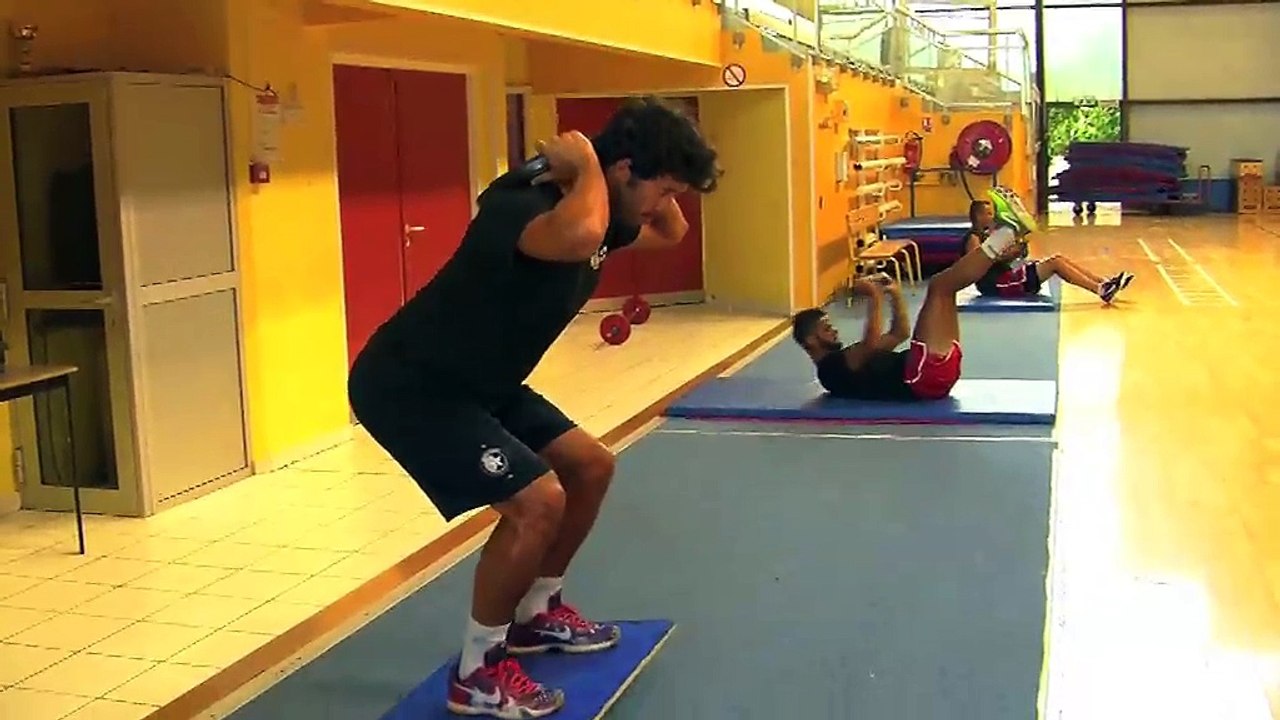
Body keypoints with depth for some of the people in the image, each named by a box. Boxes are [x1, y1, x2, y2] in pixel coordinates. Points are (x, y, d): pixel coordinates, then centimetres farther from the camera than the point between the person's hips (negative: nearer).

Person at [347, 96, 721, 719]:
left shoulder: (600, 215, 0)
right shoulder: (525, 208, -30)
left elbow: (672, 234, 21)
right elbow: (578, 238, -56)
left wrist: (660, 190, 1)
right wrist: (586, 164, -35)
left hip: (480, 381, 10)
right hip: (409, 385, -10)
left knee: (590, 466, 14)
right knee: (537, 502, -20)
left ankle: (535, 615, 32)